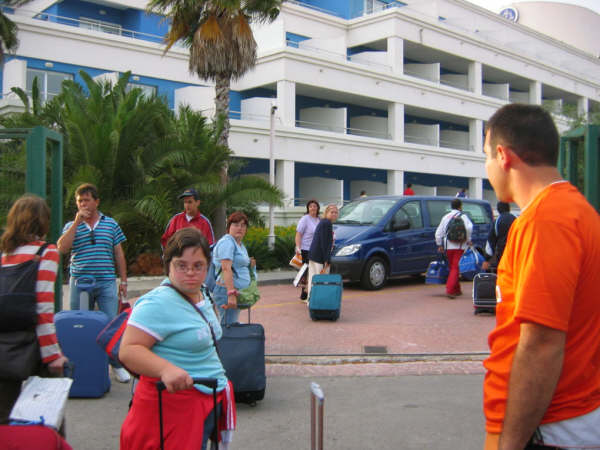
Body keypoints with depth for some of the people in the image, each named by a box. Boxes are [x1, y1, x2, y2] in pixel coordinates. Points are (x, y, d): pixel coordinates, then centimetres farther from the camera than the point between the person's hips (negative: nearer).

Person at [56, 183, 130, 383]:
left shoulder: (111, 224, 8)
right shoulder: (71, 226, 7)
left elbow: (119, 254, 11)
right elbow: (62, 248, -10)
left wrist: (123, 280, 7)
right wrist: (77, 222, -12)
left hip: (106, 283, -1)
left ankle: (117, 365, 8)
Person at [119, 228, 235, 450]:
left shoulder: (201, 294, 9)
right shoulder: (158, 303, -19)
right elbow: (128, 350, -27)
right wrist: (166, 369, -41)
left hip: (211, 400, 9)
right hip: (176, 402, -9)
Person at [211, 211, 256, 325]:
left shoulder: (241, 245, 19)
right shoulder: (227, 242, -12)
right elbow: (226, 269, -23)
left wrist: (250, 265, 13)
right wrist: (231, 293, -30)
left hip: (236, 292, 10)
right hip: (227, 291, -10)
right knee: (229, 326, -11)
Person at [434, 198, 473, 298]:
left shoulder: (446, 217, 12)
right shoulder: (462, 216, -1)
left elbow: (438, 233, 9)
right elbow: (469, 227, -20)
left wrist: (439, 245, 16)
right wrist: (468, 240, -8)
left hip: (448, 246, 4)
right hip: (459, 246, -4)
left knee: (452, 267, 17)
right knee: (455, 268, -6)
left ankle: (456, 290, 25)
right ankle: (449, 290, -19)